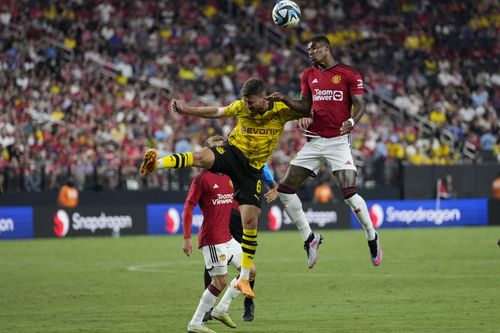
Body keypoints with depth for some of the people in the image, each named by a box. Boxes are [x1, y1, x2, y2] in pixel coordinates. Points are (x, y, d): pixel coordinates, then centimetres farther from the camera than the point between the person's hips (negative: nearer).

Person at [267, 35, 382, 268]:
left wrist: (352, 121, -25)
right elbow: (304, 106, 13)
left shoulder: (348, 74, -2)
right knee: (285, 189, -2)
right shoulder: (308, 75, 14)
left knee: (349, 192, -19)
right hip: (314, 141, 6)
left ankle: (372, 237, 3)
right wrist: (284, 99, -4)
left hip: (338, 141, -6)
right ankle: (309, 238, 10)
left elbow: (359, 104, -6)